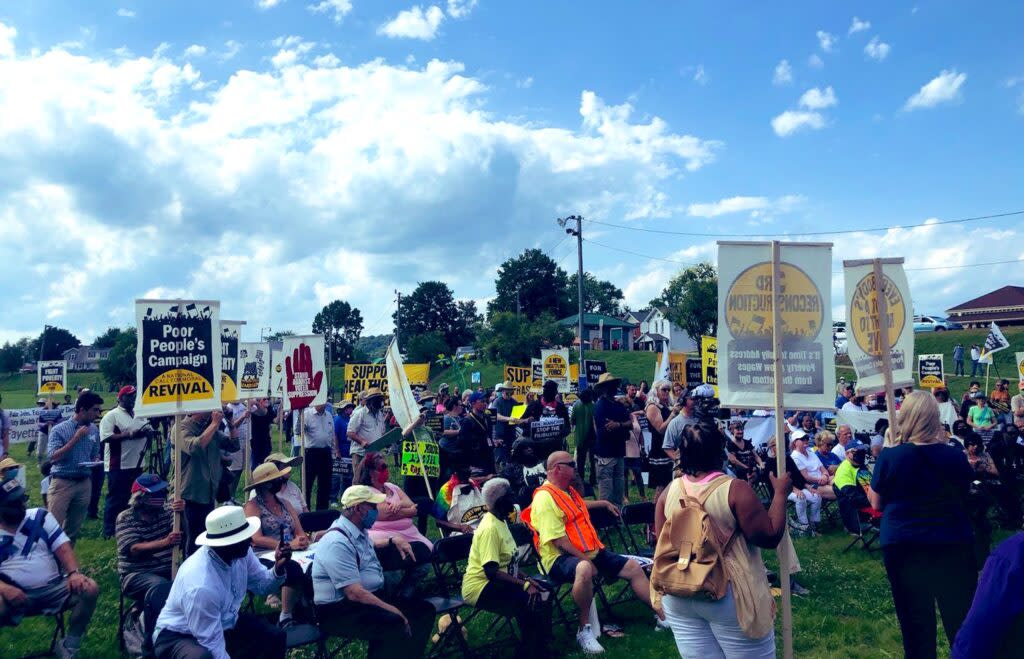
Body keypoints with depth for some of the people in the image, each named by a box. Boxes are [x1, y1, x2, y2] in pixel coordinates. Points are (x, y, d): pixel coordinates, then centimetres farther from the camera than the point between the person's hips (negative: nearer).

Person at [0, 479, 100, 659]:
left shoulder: (40, 517, 6)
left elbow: (62, 547, -2)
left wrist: (74, 572, -20)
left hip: (54, 589, 3)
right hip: (16, 595, -3)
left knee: (90, 589, -23)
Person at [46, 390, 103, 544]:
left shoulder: (94, 430, 8)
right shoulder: (60, 429, -9)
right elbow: (53, 457, -19)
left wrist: (95, 462, -3)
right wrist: (76, 438, -20)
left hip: (85, 483, 5)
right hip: (62, 483, -5)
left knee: (74, 527, 12)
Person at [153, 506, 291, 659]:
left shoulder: (241, 553, -13)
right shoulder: (201, 586, -35)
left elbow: (261, 585, 1)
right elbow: (213, 645, -29)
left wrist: (279, 567, -19)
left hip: (222, 624, 8)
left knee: (275, 637, 2)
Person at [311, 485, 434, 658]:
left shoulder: (357, 531, 9)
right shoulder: (337, 543, -23)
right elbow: (354, 593, -28)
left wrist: (394, 540, 23)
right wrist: (393, 610, -24)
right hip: (340, 611, -10)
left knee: (424, 610, 0)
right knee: (396, 625, -34)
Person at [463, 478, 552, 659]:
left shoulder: (500, 521, 10)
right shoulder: (490, 528, -22)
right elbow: (491, 571, -28)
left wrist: (526, 579, 1)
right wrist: (525, 584, -29)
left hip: (495, 583, 10)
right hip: (480, 587, -10)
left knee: (542, 591, -1)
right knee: (533, 600, -22)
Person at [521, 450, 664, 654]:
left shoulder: (568, 490, 16)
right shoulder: (545, 497, -17)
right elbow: (558, 539, -22)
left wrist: (604, 503, 43)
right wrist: (585, 558, -21)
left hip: (590, 552, 10)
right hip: (563, 558, -10)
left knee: (633, 567, 4)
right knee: (584, 569, -43)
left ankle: (663, 615, 17)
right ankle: (584, 629, -25)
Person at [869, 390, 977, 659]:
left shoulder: (889, 457, -12)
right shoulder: (955, 456, -6)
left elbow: (876, 503, 0)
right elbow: (964, 498, 12)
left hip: (904, 548, -1)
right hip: (954, 546, 2)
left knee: (916, 622, 11)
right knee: (961, 620, 17)